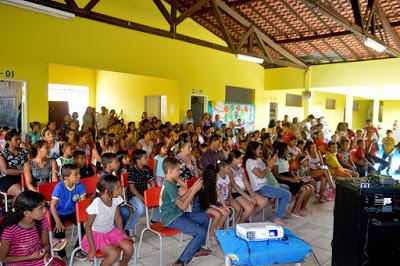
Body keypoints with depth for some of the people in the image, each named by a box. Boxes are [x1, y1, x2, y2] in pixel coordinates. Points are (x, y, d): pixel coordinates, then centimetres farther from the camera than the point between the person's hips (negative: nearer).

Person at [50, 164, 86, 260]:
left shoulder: (80, 185, -15)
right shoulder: (59, 187, -25)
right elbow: (52, 205, -23)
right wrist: (58, 222, -27)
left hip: (72, 211, 3)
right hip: (59, 213, -3)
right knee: (60, 233, -24)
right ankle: (62, 255, 6)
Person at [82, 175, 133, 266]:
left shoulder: (116, 199, -13)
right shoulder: (96, 204, -29)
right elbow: (88, 227, -19)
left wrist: (122, 234, 6)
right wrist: (92, 248, -18)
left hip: (111, 231, 6)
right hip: (97, 234, -6)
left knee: (129, 248, -13)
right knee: (114, 254, -27)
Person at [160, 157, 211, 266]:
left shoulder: (169, 183, 10)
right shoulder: (170, 186, -21)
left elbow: (180, 200, 14)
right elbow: (183, 206, -19)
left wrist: (192, 188, 5)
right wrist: (195, 190, -15)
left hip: (176, 214, 10)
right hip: (171, 219, -10)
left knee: (204, 217, 14)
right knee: (201, 232, -19)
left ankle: (197, 249, 22)